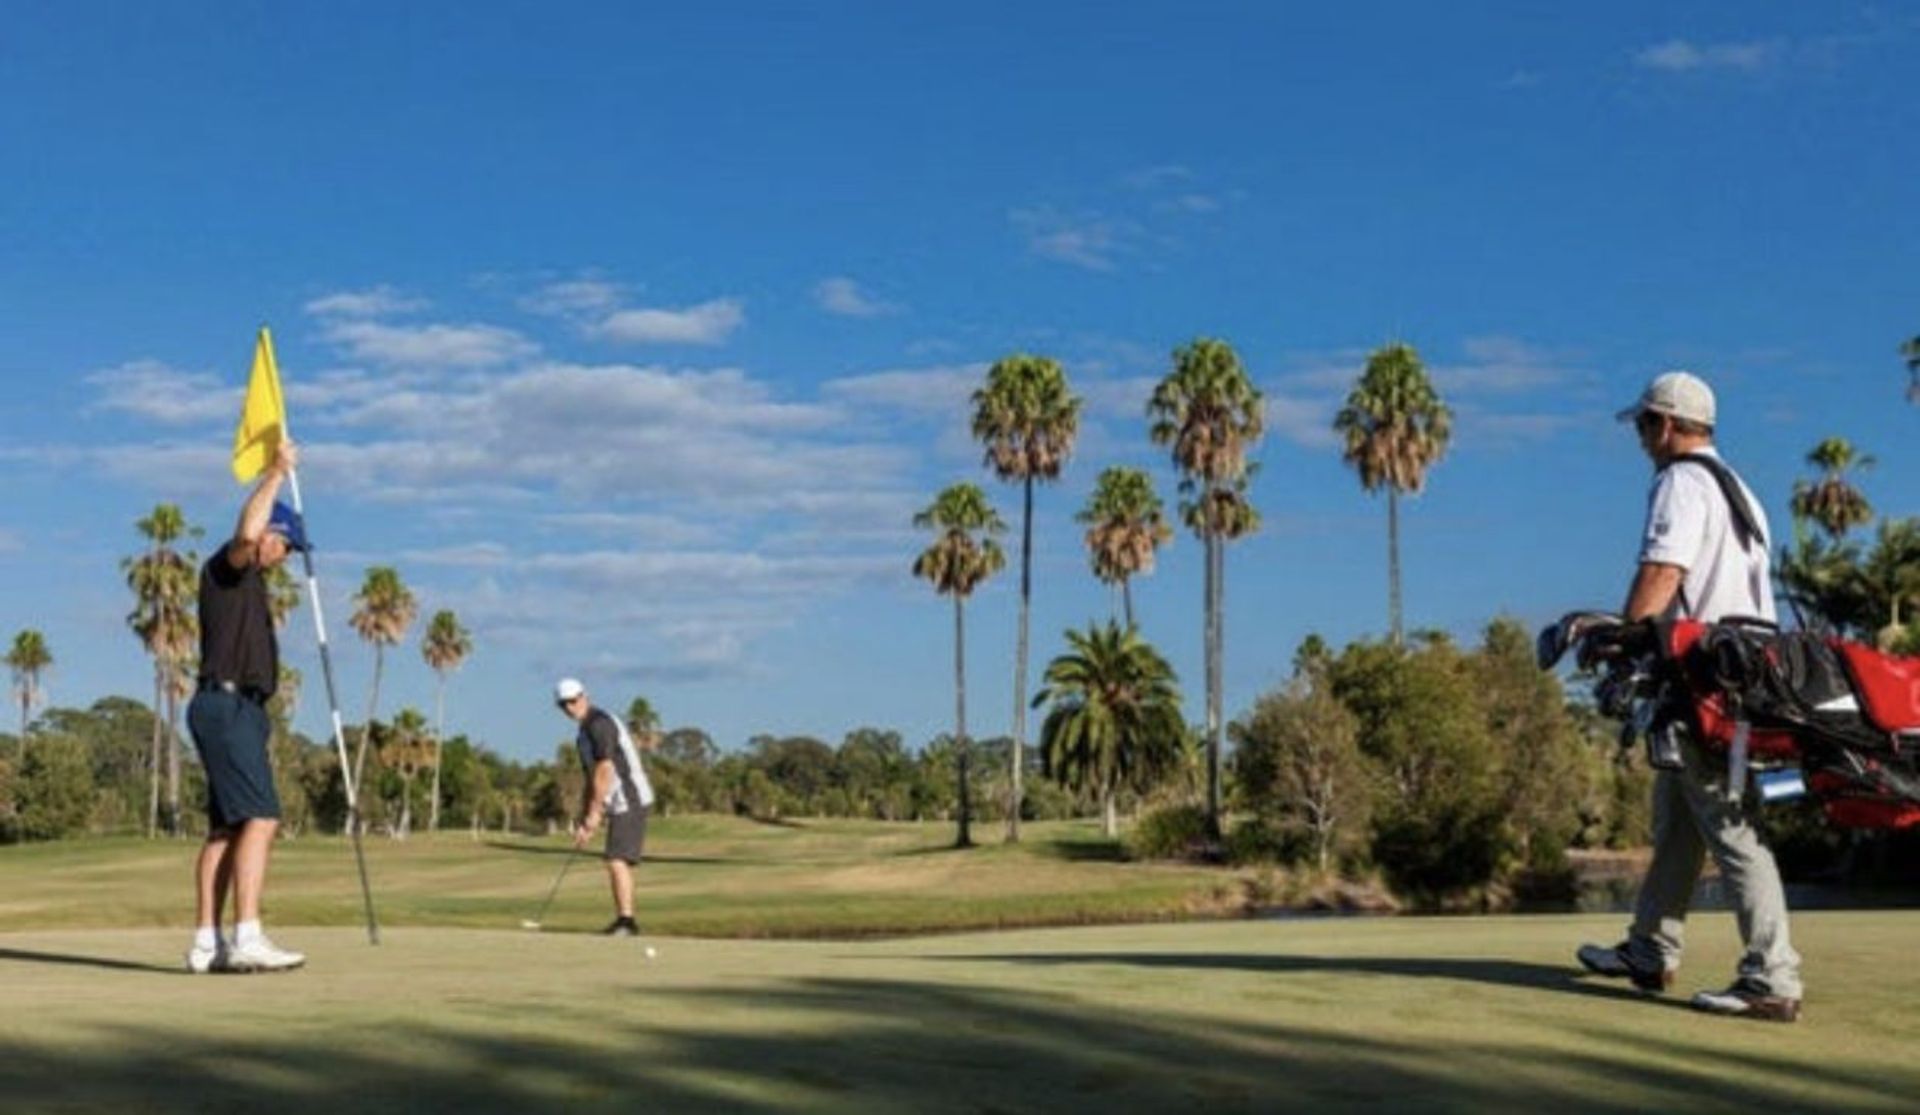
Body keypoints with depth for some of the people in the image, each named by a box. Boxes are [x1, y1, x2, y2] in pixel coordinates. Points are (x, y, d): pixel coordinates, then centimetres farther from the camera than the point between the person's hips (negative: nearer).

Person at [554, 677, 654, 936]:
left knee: (617, 861, -16)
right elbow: (591, 779, 22)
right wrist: (583, 820, 15)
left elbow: (604, 774, -19)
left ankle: (626, 921, -16)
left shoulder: (599, 724, -14)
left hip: (630, 802, -11)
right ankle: (622, 922, 17)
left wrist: (592, 816, -15)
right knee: (617, 863, 13)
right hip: (620, 804, 11)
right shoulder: (584, 734, 18)